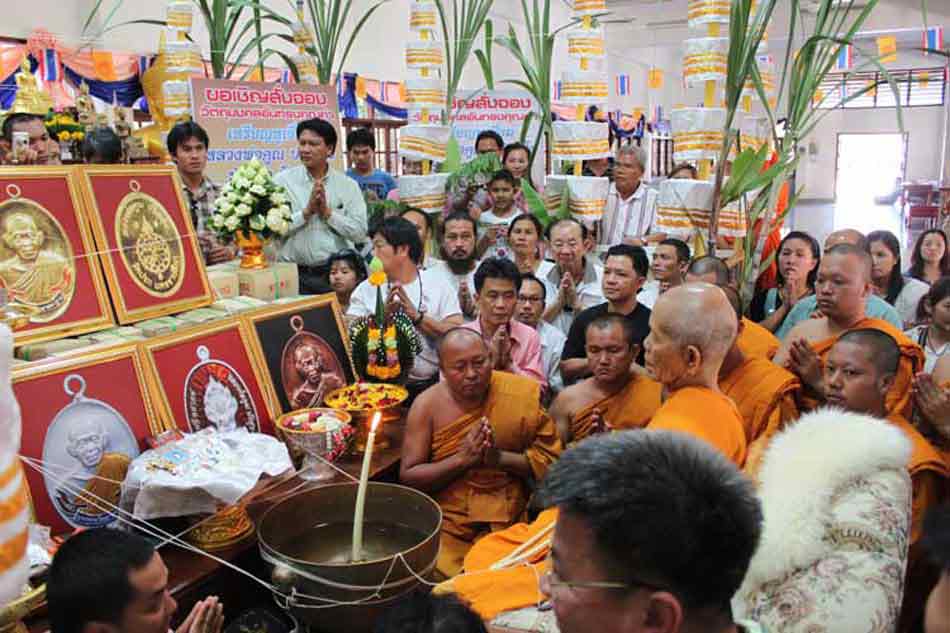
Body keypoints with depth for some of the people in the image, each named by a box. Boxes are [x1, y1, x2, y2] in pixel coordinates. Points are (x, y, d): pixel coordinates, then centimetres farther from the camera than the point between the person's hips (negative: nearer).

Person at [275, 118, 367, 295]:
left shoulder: (349, 185, 5)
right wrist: (307, 212, -12)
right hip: (296, 274, -1)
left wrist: (327, 212, -9)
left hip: (338, 273, 1)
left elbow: (360, 232, -3)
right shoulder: (282, 181, 2)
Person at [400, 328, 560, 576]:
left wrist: (500, 457, -17)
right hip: (447, 524, 0)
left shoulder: (521, 393, -4)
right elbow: (408, 476, -5)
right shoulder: (427, 405, -5)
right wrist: (462, 459, -17)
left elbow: (550, 457, -2)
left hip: (509, 520, 0)